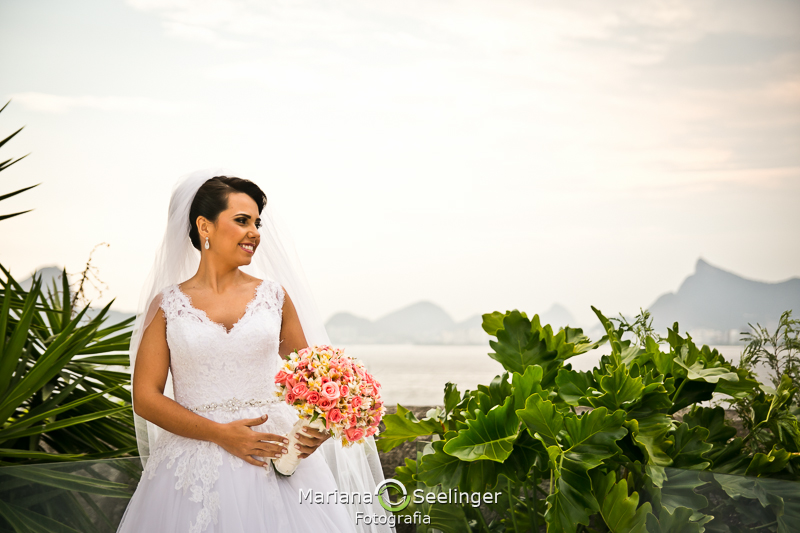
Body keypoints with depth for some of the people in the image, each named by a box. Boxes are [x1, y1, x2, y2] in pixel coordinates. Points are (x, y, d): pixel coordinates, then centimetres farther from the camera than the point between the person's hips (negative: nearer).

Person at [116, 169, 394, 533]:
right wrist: (220, 434, -12)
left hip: (275, 458, 2)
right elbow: (145, 397, -2)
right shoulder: (167, 305, 3)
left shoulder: (274, 297, 7)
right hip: (196, 470, -1)